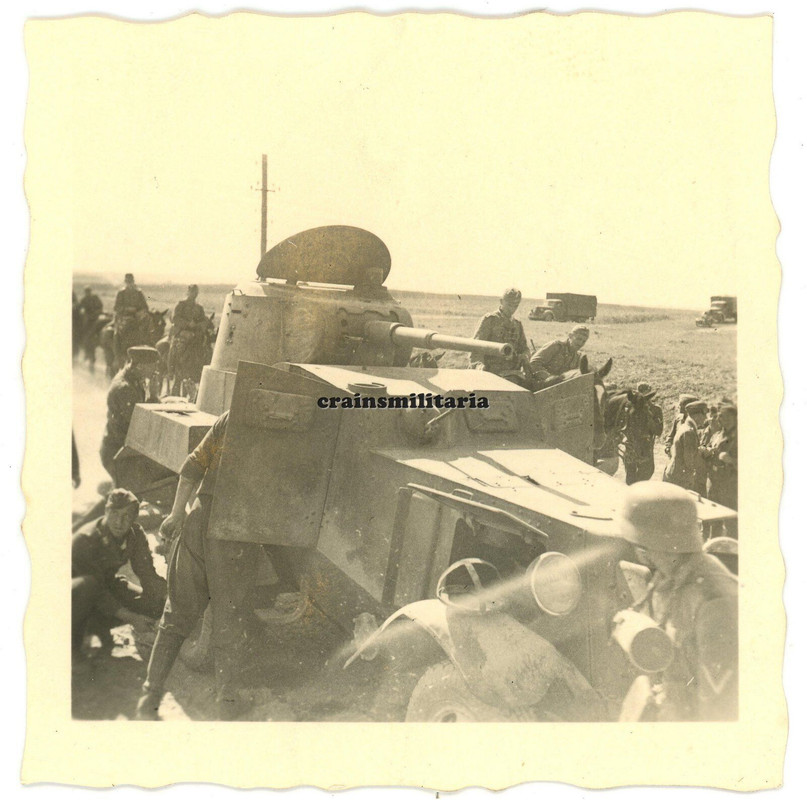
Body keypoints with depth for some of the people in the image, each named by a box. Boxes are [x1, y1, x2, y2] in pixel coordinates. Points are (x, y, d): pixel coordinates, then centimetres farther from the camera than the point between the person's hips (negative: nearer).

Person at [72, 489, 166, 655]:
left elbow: (148, 575, -11)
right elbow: (97, 590, -28)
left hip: (107, 583, 6)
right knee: (87, 586, -41)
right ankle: (74, 633, -12)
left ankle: (95, 624, 5)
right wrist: (130, 617, -31)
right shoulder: (85, 540, -29)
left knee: (155, 603, -12)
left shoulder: (136, 535, -13)